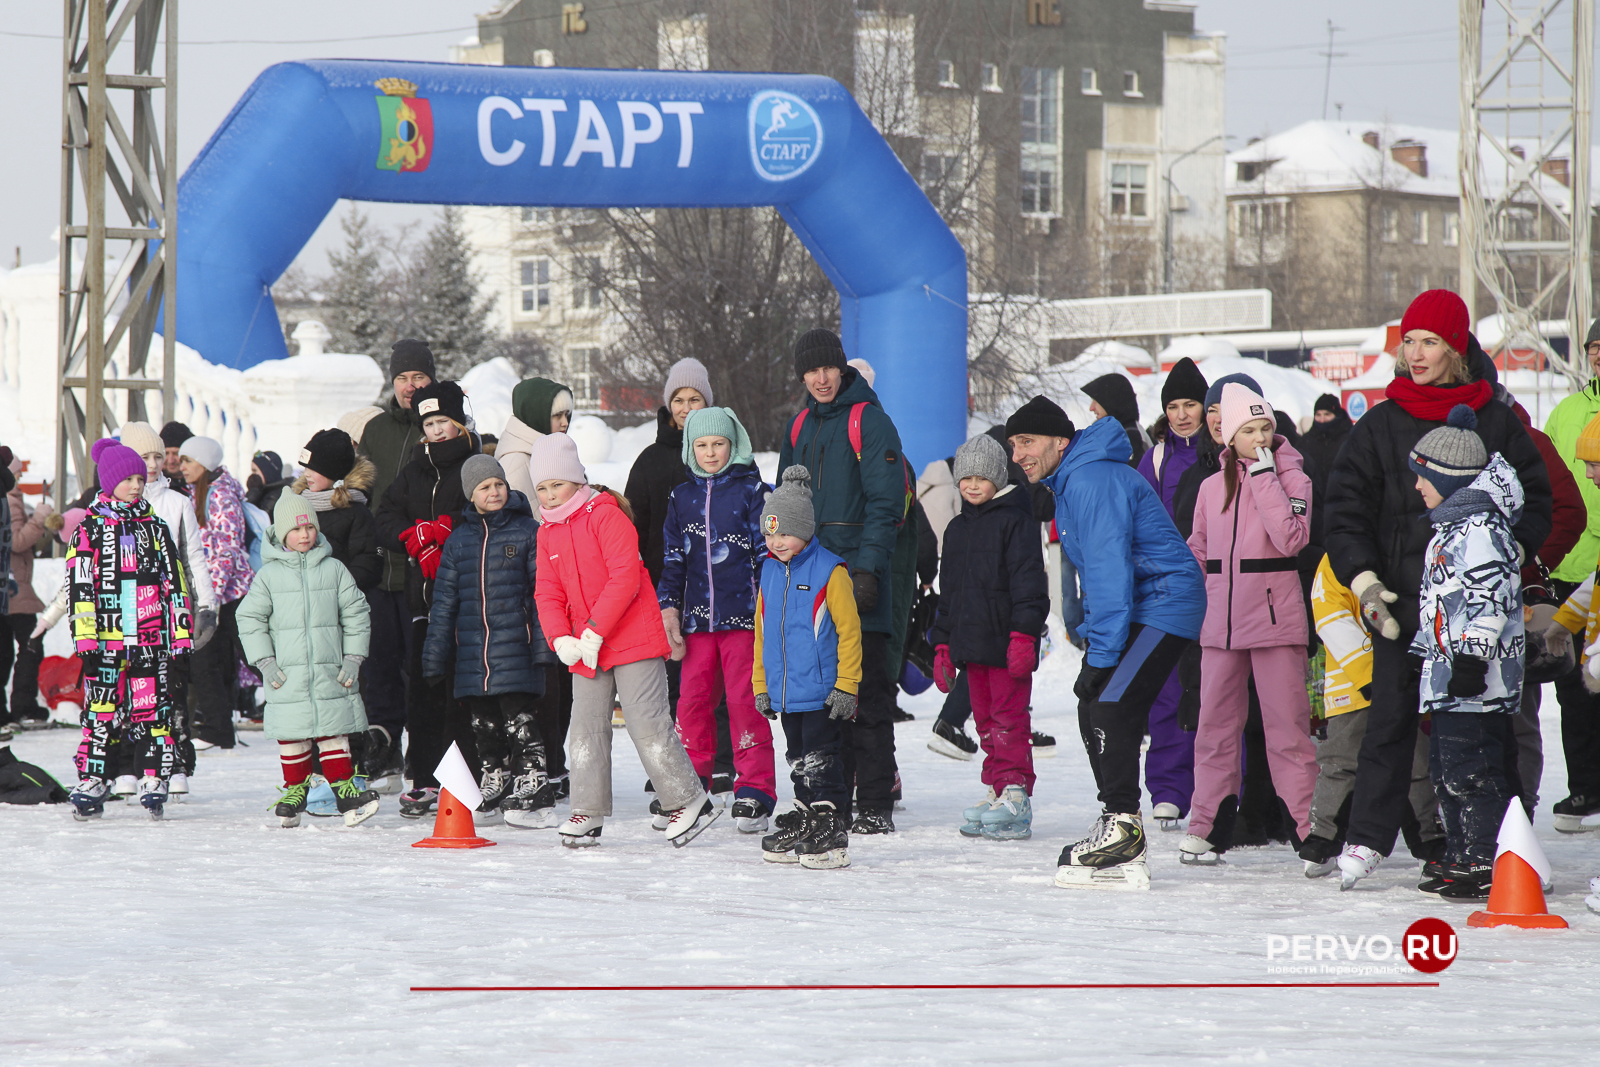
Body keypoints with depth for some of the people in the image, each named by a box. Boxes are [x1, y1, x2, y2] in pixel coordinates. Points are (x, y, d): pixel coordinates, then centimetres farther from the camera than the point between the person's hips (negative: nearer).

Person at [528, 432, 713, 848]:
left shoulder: (607, 517, -11)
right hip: (584, 650, 7)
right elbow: (548, 592, 11)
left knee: (647, 724, -9)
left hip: (633, 639, -7)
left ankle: (689, 801, 0)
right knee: (586, 728, 7)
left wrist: (595, 630, -21)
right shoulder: (548, 532, 12)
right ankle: (588, 813, 13)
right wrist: (560, 638, -7)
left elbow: (625, 577, -19)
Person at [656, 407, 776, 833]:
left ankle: (755, 791, 0)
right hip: (698, 617, 4)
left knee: (744, 701, -5)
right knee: (692, 699, 3)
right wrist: (669, 607, 9)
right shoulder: (682, 497, 13)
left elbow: (767, 551, 1)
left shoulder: (751, 490, 1)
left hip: (744, 614, -4)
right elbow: (673, 558, 18)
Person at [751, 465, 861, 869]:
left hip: (822, 693, -7)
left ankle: (831, 836, 0)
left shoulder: (829, 571, -11)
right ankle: (799, 830, 22)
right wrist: (761, 685, 16)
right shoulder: (770, 571, 10)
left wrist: (846, 685, -13)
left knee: (821, 764, -4)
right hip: (785, 693, 7)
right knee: (798, 761, 15)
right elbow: (762, 632, 18)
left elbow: (849, 631, -11)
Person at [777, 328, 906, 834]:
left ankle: (875, 805, -4)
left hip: (857, 577, -7)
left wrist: (868, 570, -19)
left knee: (866, 692, -6)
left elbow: (885, 504, -11)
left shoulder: (870, 422, -6)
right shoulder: (801, 426, 16)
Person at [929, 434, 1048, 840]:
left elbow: (1028, 580, -11)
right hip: (971, 645, 7)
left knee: (1008, 719, -8)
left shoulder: (1014, 520, -5)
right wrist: (942, 644, 19)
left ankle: (1016, 795, -8)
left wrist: (1023, 634, -19)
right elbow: (948, 591, 24)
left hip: (1007, 641, -7)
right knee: (986, 721, 9)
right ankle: (998, 791, 14)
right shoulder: (957, 529, 19)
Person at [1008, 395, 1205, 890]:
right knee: (1093, 711, 7)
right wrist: (1093, 640, 12)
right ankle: (1121, 841, 10)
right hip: (1134, 607, 11)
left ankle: (1122, 827, -15)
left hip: (1163, 605, -11)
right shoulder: (1067, 483, 14)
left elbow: (1109, 570, -24)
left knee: (1110, 708, -19)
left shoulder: (1093, 482, -20)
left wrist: (1101, 656, -24)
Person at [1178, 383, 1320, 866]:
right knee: (1215, 723, 6)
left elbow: (1292, 538, -17)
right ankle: (1206, 824, 12)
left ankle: (1308, 824, 0)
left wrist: (1265, 476, -16)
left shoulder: (1291, 478, -1)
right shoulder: (1212, 486, 11)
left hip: (1275, 618, -4)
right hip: (1220, 619, 4)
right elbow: (1198, 550, 21)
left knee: (1287, 725, -4)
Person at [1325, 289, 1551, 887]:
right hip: (1401, 598, 0)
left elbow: (1535, 499, 9)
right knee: (1391, 719, -2)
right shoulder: (1380, 427, 7)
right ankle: (1367, 839, 2)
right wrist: (1363, 578, -8)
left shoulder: (1495, 422, 6)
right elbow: (1345, 509, 6)